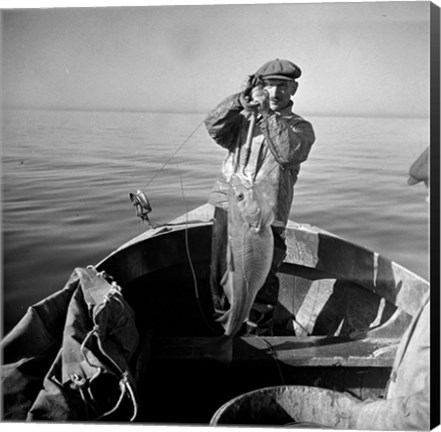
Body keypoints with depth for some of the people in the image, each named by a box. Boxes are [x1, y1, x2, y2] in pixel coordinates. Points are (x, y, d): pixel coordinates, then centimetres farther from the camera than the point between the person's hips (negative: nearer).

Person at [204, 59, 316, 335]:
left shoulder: (300, 128, 8)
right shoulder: (243, 118, 16)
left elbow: (288, 152, -13)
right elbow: (215, 127, -3)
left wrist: (268, 114, -16)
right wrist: (241, 100, -16)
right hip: (227, 207, 4)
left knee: (260, 285, -1)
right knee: (221, 276, 11)